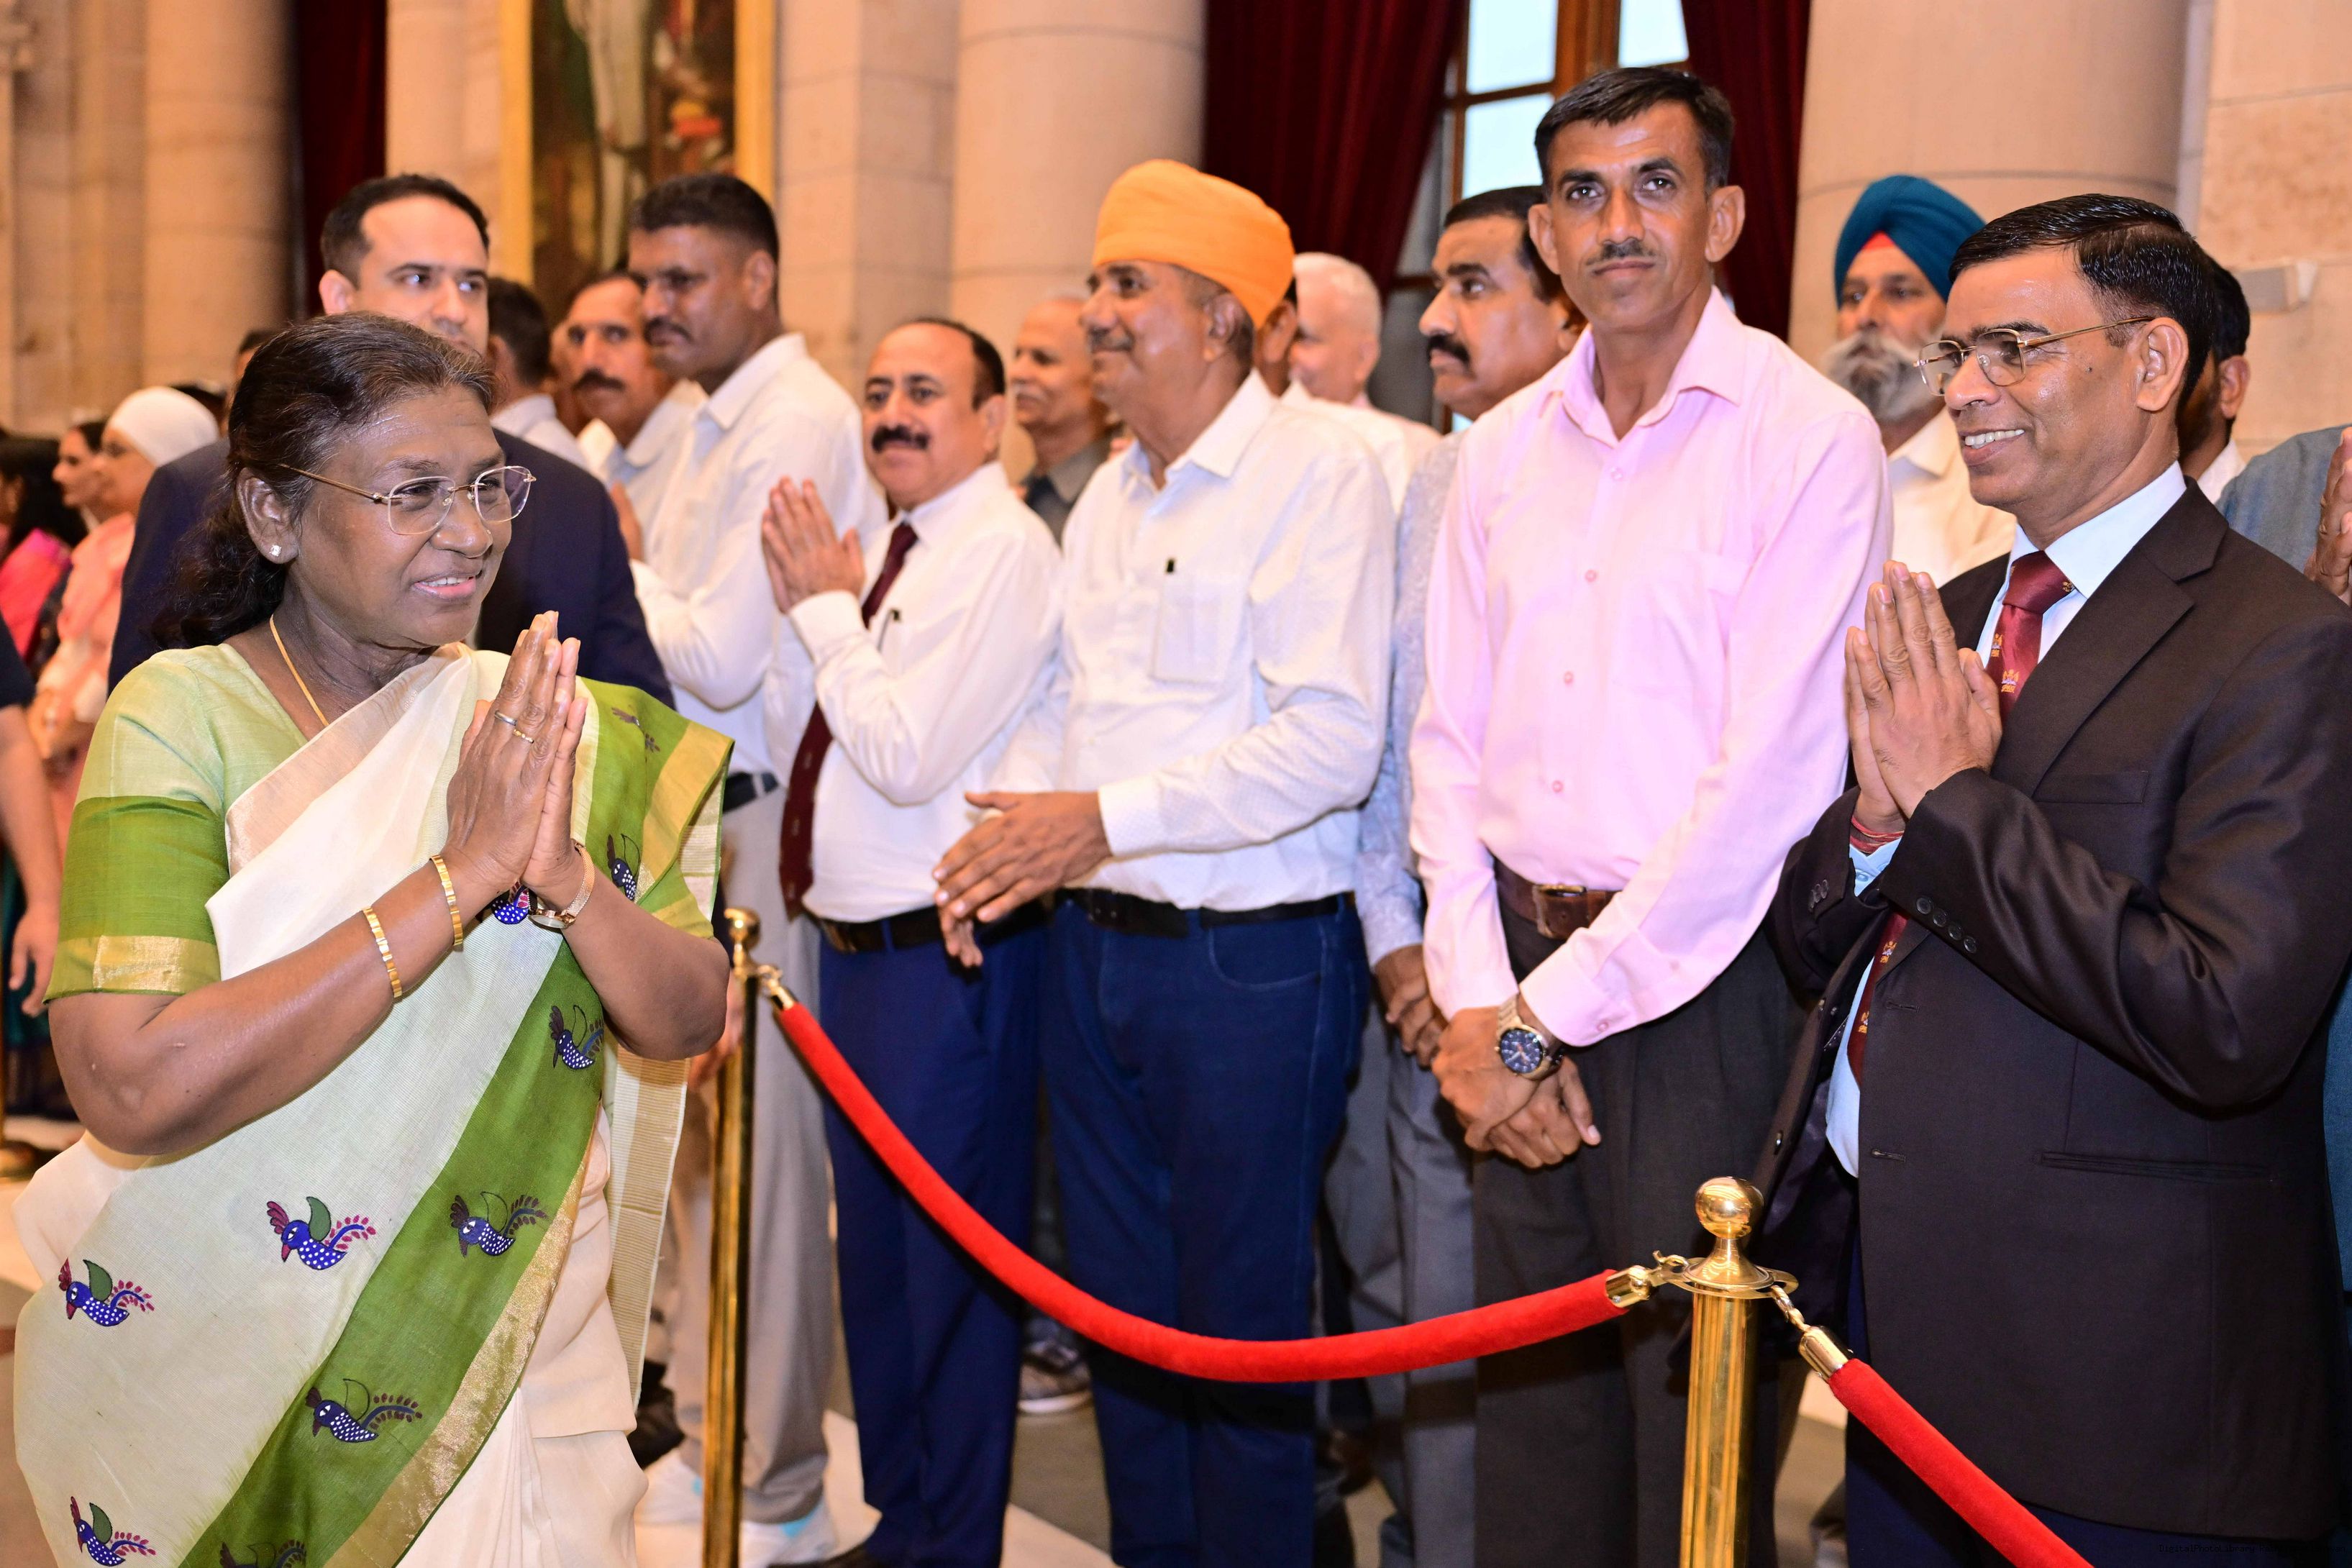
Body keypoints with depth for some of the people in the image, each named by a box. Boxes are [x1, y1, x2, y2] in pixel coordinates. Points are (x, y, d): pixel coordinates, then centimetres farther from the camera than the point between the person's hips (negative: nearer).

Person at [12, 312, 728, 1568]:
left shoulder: (552, 723, -2)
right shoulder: (181, 715, -14)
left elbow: (685, 1026, -5)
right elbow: (134, 1090, -27)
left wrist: (563, 875, -25)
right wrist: (463, 872, -28)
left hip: (518, 1358, 3)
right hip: (240, 1365, -3)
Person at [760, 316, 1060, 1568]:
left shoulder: (1005, 551, -15)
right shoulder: (877, 550, 13)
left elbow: (907, 756, -22)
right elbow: (799, 739, 16)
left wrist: (827, 610, -11)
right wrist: (800, 604, 2)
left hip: (949, 951, -9)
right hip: (854, 942, 9)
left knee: (952, 1257, 3)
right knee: (872, 1243, 19)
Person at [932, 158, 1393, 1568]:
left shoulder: (1321, 472, -11)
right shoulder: (1111, 494, 14)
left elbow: (1333, 740, -20)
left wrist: (1106, 819, -21)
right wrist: (1009, 829, -1)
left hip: (1254, 960, -7)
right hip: (1094, 943, 8)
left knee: (1242, 1315, 4)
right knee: (1122, 1295, 17)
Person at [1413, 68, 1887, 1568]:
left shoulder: (1810, 436, -8)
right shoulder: (1503, 449, 9)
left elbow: (1770, 774, -15)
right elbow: (1450, 740, 9)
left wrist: (1553, 1017, -12)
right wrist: (1479, 1001, -3)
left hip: (1701, 984, -5)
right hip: (1522, 990, 5)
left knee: (1696, 1437, 7)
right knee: (1531, 1414, 15)